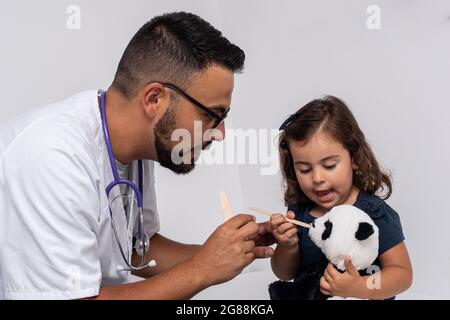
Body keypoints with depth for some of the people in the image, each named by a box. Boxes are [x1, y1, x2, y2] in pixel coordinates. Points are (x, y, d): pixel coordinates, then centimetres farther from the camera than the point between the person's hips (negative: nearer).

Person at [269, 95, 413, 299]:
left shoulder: (375, 214, -12)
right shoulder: (298, 210, -1)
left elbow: (403, 274, -10)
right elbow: (284, 274, 8)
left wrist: (358, 288, -26)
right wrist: (287, 246, -12)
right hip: (303, 295, 4)